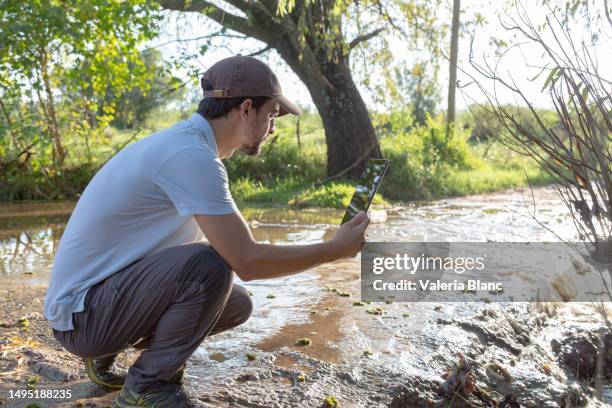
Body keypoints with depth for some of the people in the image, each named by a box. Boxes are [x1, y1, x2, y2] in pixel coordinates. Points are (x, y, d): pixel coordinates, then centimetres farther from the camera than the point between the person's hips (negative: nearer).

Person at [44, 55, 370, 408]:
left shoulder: (184, 144, 7)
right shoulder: (192, 155, -24)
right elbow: (247, 262, -26)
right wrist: (334, 250, -14)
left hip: (115, 289, 10)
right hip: (82, 311, -10)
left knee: (237, 305, 8)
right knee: (209, 265, -30)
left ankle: (106, 354, 17)